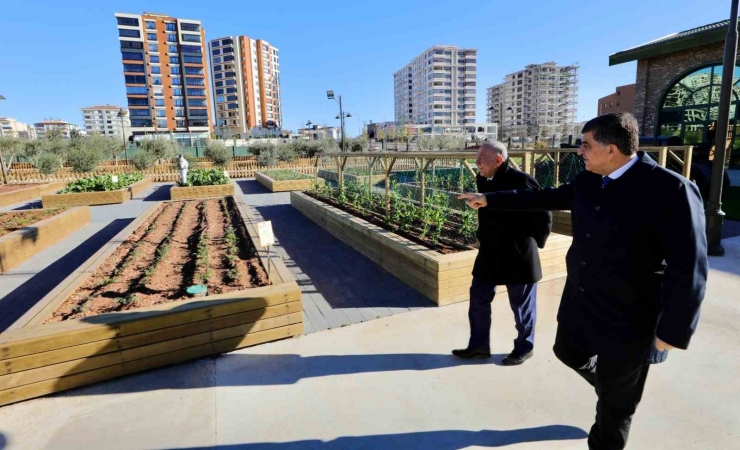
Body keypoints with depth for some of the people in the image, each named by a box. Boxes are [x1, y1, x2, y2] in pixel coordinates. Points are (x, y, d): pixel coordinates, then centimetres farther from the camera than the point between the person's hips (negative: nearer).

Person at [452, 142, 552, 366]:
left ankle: (524, 348, 33)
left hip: (517, 257, -7)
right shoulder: (484, 180, 3)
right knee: (478, 298, 12)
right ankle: (479, 345, 29)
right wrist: (484, 237, 13)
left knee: (522, 305, 11)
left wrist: (532, 243, -4)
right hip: (490, 254, 7)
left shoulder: (521, 181, -20)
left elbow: (543, 216, -14)